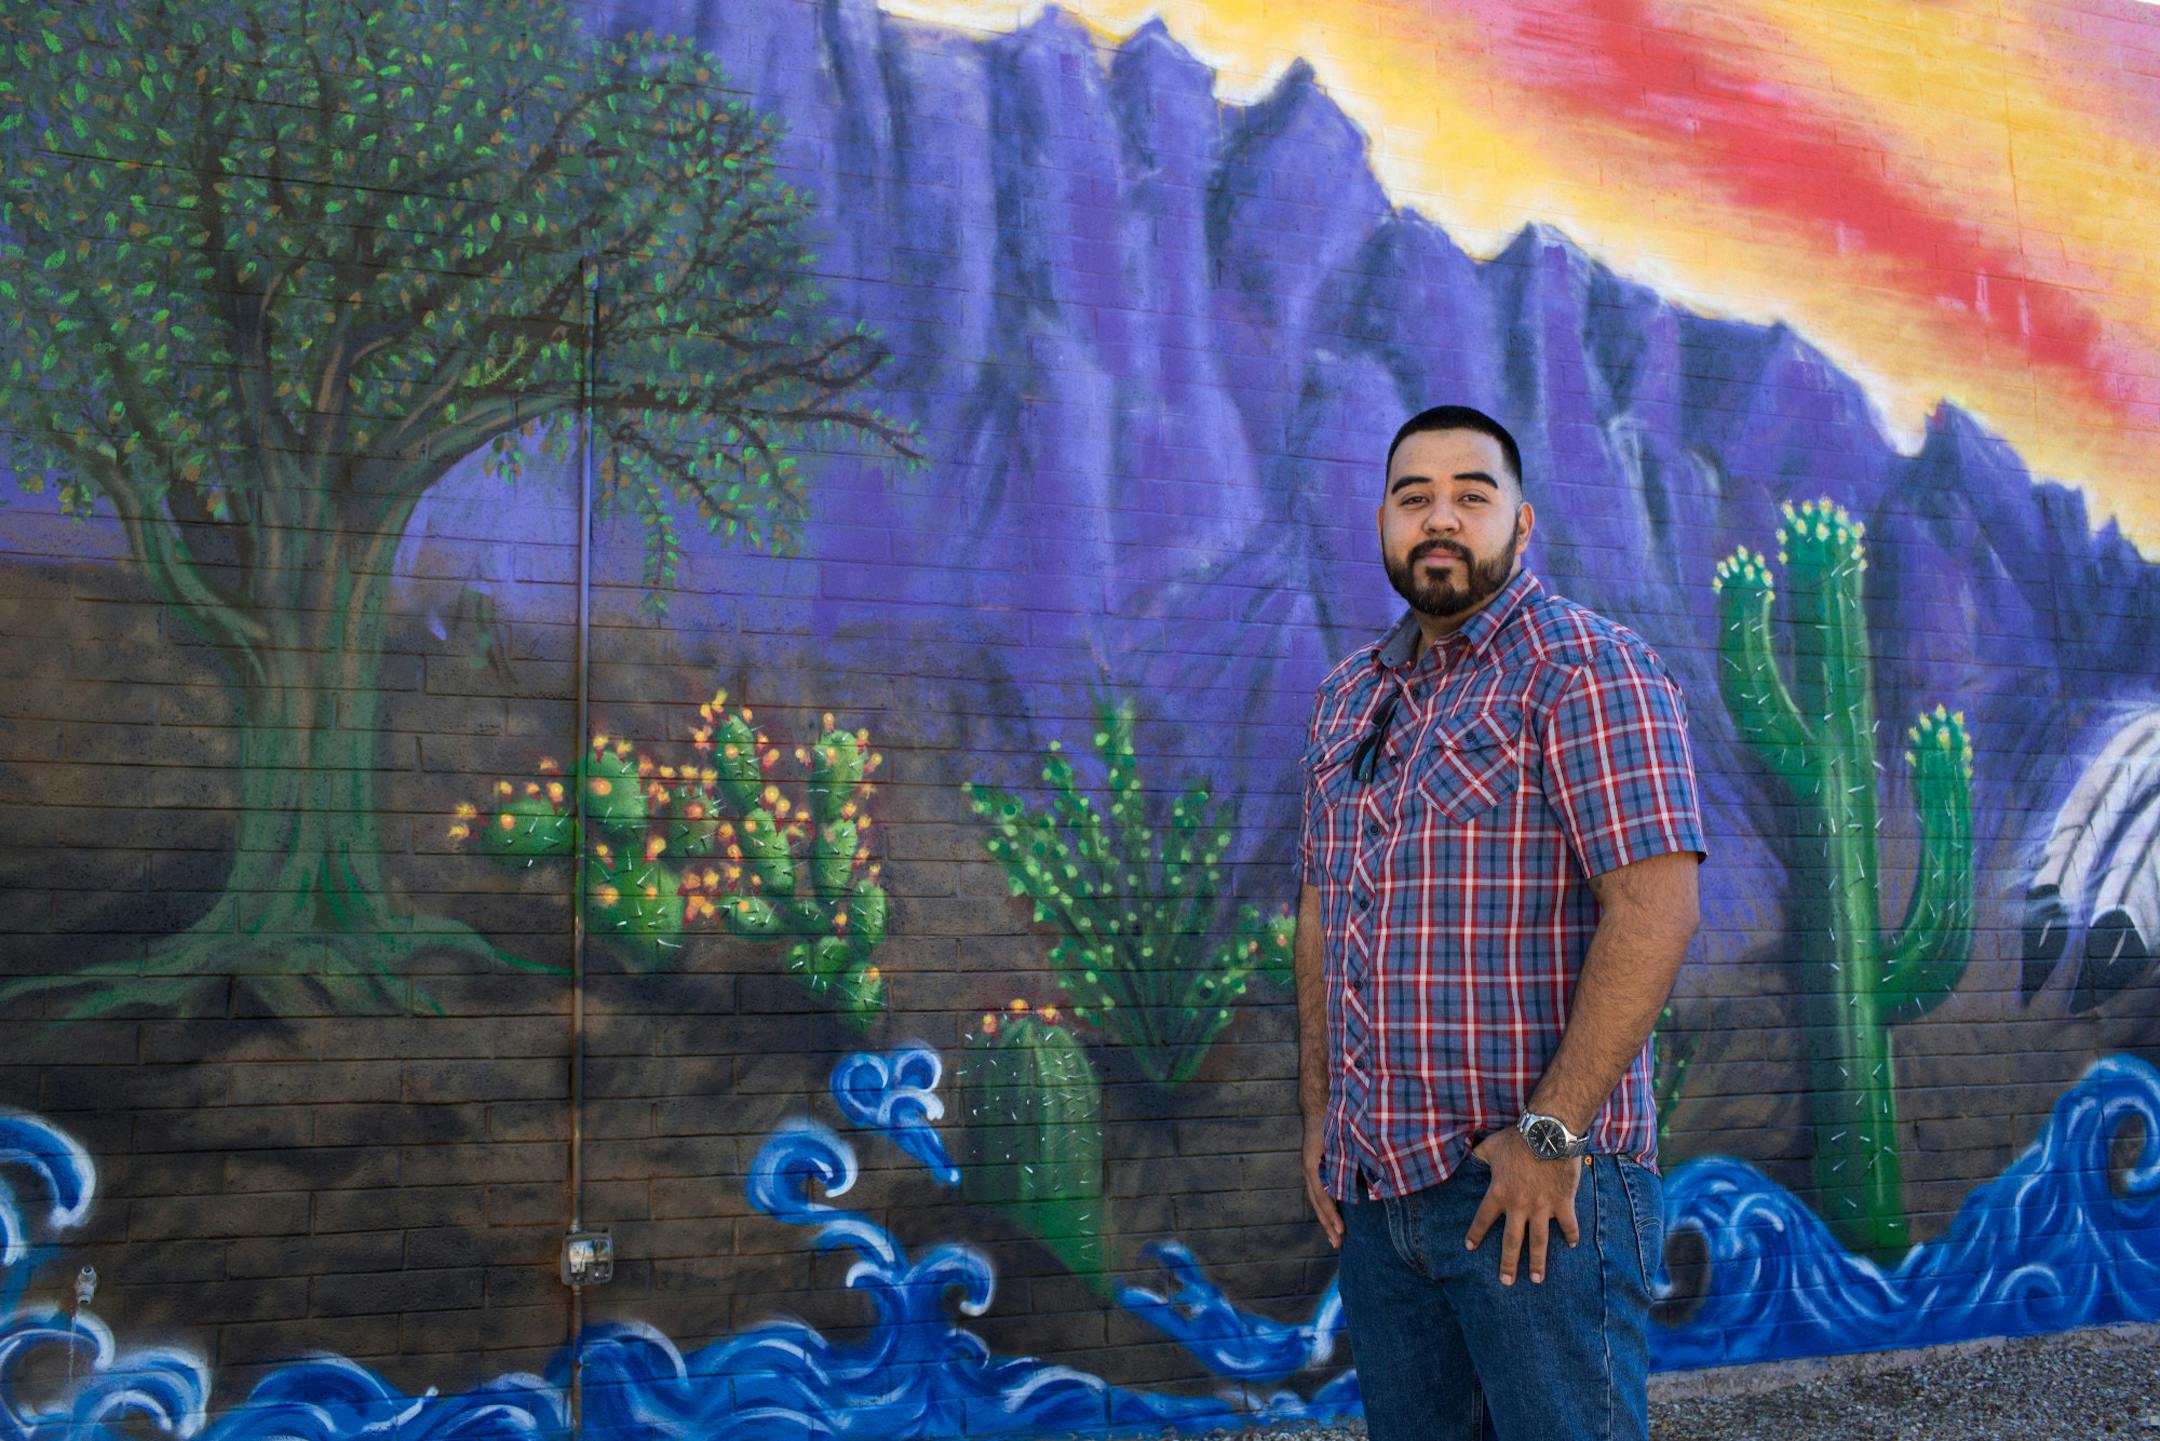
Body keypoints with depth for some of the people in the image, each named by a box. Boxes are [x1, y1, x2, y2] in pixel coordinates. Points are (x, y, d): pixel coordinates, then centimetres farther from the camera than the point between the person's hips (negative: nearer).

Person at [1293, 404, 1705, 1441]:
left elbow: (1655, 903, -17)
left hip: (1538, 1175, -6)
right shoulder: (1349, 697, 14)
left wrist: (1550, 1133, -19)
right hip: (1372, 1185, 7)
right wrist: (1317, 1112, 11)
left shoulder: (1584, 667, -8)